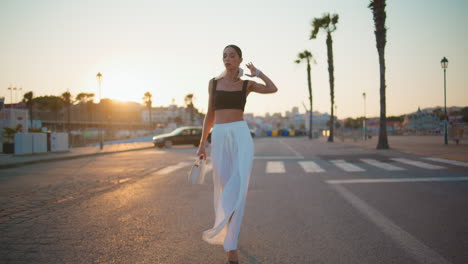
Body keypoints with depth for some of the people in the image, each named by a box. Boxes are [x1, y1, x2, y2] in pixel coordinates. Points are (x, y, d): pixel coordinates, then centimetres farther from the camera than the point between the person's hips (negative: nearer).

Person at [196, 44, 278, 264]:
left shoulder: (247, 84, 11)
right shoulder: (213, 83, 14)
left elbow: (273, 89, -6)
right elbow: (210, 115, 15)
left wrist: (257, 72, 10)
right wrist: (202, 144, 11)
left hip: (241, 135, -2)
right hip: (219, 138, 2)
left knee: (238, 188, -15)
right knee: (223, 188, 5)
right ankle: (227, 229, 33)